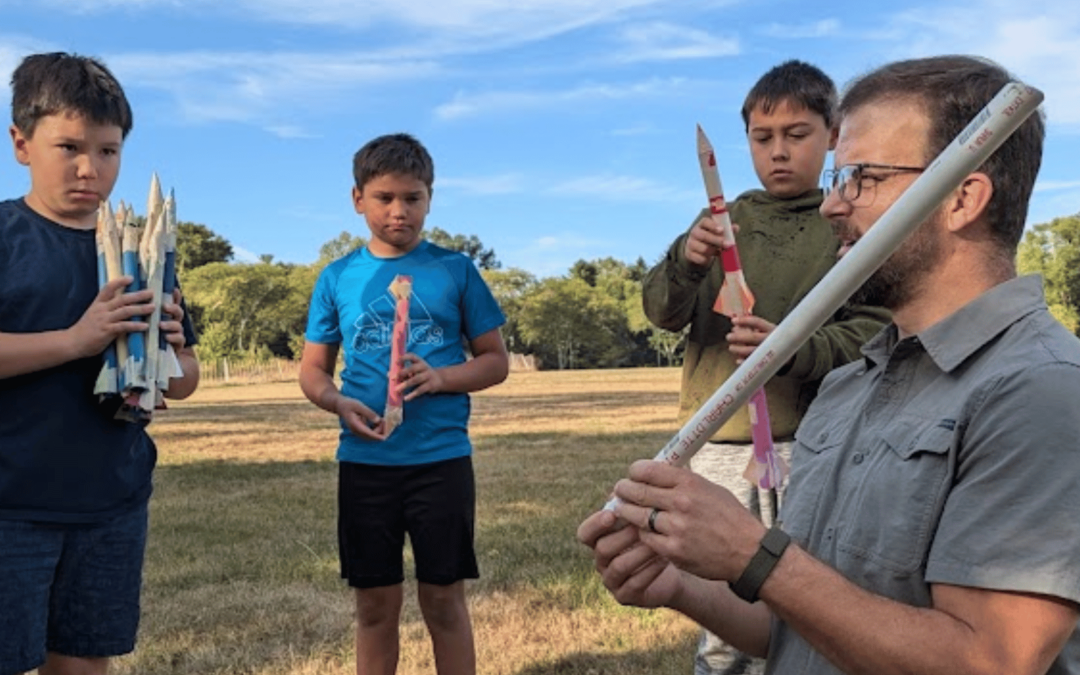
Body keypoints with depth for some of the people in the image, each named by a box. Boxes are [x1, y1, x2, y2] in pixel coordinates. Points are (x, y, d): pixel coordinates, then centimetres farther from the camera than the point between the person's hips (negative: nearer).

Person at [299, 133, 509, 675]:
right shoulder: (337, 278, 4)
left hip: (441, 458, -1)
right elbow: (312, 370, 8)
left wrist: (440, 377, -16)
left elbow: (495, 360, 3)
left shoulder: (455, 270, 0)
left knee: (444, 599, 8)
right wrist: (340, 404, -14)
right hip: (364, 462, 2)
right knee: (375, 604, 12)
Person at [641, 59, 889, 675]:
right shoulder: (724, 220, 11)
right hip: (718, 444, 2)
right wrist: (687, 264, -23)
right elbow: (662, 311, 0)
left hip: (810, 444, -2)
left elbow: (874, 332, -9)